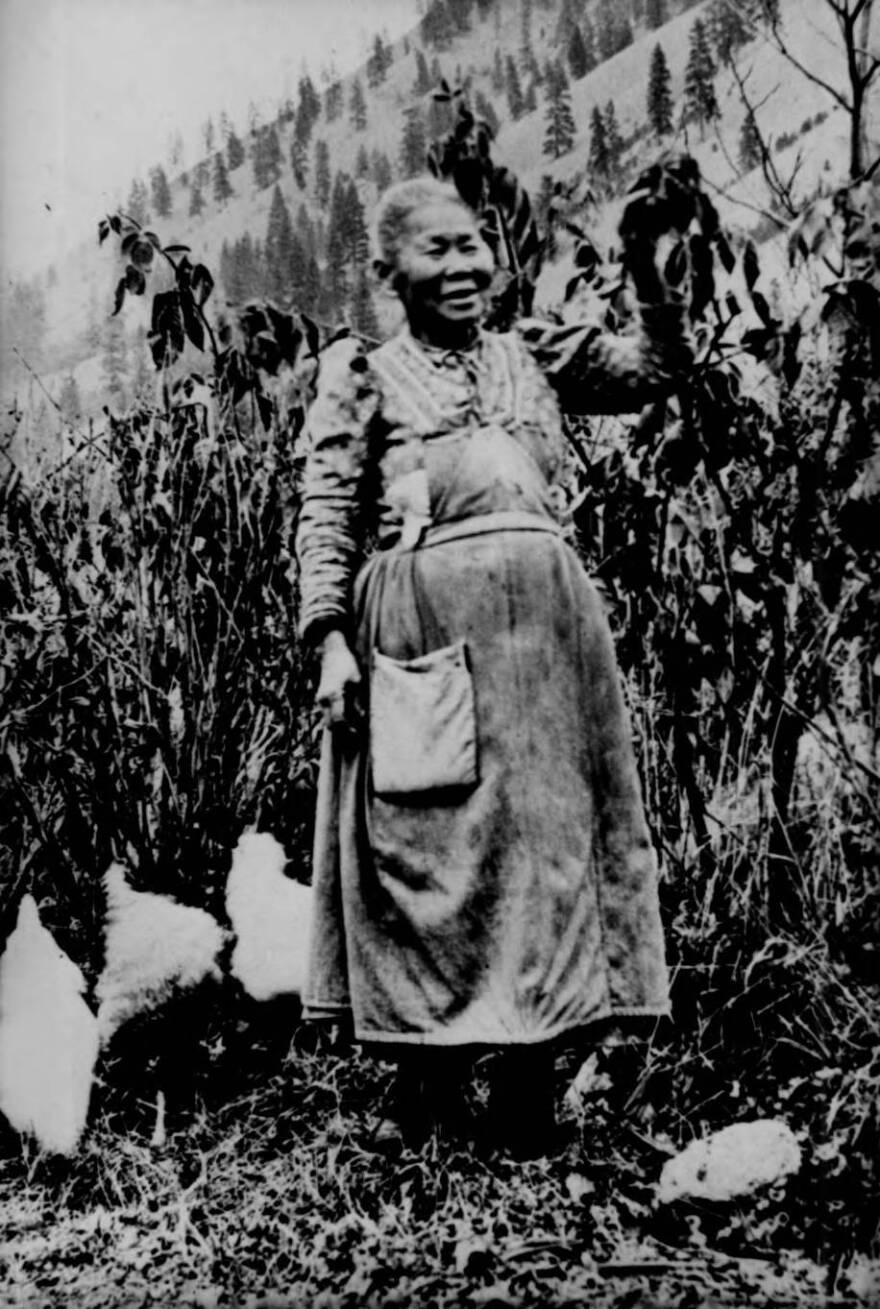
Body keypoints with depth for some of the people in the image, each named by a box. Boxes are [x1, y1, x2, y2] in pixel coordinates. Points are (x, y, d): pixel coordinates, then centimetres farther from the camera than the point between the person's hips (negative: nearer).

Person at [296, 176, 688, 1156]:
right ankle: (428, 1080, 14)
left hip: (543, 609, 3)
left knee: (545, 827, 3)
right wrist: (331, 642, -7)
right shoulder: (362, 375, 10)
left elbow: (653, 373, 16)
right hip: (418, 620, -3)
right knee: (425, 837, 0)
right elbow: (326, 518, 3)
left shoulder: (534, 354, 20)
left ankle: (527, 1084, 14)